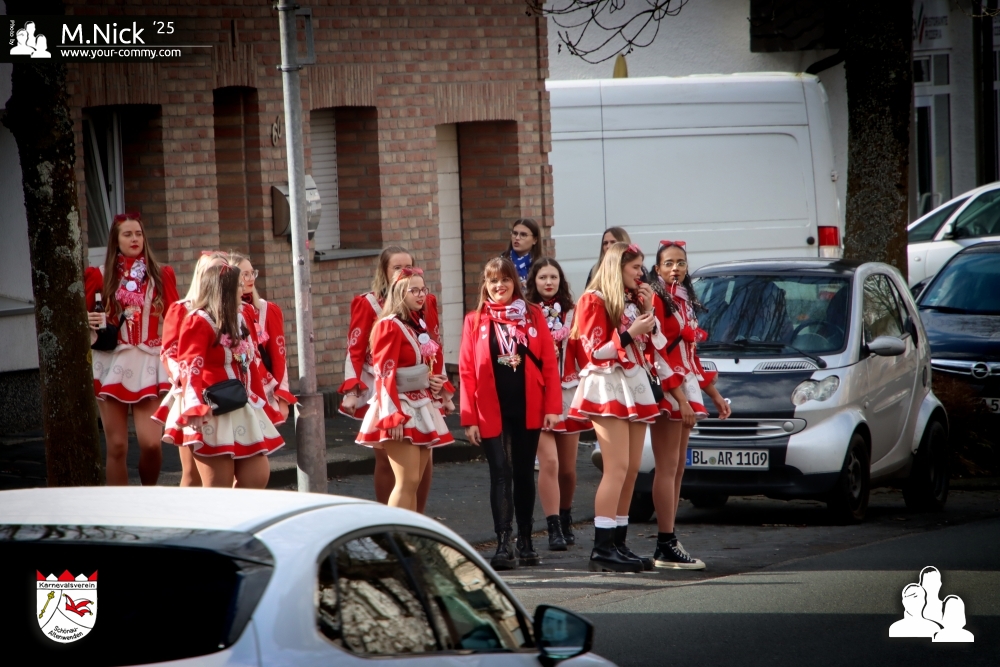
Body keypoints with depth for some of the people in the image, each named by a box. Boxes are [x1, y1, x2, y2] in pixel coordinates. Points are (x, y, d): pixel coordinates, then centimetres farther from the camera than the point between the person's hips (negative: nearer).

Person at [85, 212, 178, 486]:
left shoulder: (160, 276, 8)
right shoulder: (100, 277, 6)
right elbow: (83, 316, 12)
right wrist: (89, 323, -11)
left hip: (148, 364, 0)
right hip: (112, 363, 0)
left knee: (151, 443, -11)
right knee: (117, 446, -1)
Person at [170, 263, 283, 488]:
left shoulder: (240, 320, 16)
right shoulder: (199, 322, -9)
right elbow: (189, 367, -20)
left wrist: (262, 405, 20)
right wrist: (195, 407, -33)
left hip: (244, 412, 9)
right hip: (213, 415, -9)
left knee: (257, 478, 6)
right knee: (219, 487, -6)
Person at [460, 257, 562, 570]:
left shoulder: (533, 315, 5)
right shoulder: (475, 320, 3)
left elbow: (549, 364, 2)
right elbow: (467, 372, -1)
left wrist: (552, 407, -5)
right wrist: (469, 418, -6)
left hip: (527, 410, 1)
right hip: (492, 412, -1)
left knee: (524, 474, 9)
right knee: (501, 474, -6)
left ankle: (525, 542, 18)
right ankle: (503, 545, -8)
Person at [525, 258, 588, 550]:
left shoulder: (571, 314, 8)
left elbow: (582, 354, 6)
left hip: (568, 394, 3)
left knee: (568, 468, 10)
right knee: (549, 461, -15)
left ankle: (566, 520, 31)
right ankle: (554, 529, -13)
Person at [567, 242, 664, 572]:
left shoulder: (633, 300, 18)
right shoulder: (594, 301, -6)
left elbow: (654, 345, 15)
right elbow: (594, 352, -12)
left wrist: (649, 313, 3)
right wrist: (629, 334, -18)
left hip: (636, 385, 8)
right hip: (607, 386, -8)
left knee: (632, 470, 5)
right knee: (617, 467, -15)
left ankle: (618, 543, 8)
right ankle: (602, 548, -17)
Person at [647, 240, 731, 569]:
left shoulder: (684, 301, 18)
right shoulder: (656, 300, -10)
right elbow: (656, 354, -16)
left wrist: (714, 394, 22)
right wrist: (681, 399, -20)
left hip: (687, 391, 9)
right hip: (666, 392, -9)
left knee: (677, 469, 8)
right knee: (668, 468, -10)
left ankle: (667, 546, 10)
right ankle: (667, 547, -12)